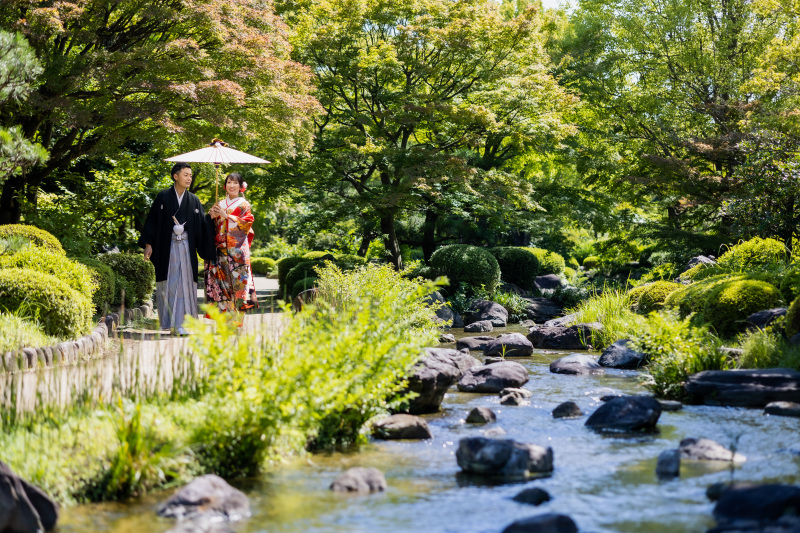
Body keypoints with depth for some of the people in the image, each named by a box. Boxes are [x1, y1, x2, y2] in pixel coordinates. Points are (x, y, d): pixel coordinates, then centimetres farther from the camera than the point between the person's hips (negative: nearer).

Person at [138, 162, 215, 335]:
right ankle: (168, 321, 9)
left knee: (184, 284, -4)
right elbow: (152, 220, 2)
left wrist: (207, 252, -4)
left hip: (186, 247, 2)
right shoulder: (163, 197, 3)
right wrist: (148, 244, -5)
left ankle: (180, 323, -4)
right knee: (168, 283, 1)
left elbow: (202, 225, 5)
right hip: (166, 247, -1)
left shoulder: (193, 201, 9)